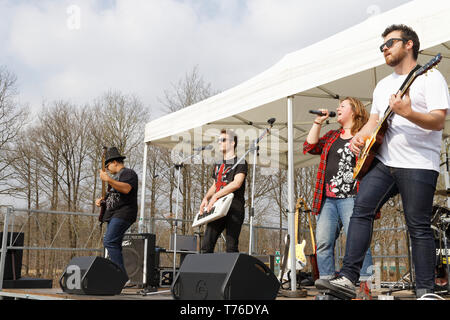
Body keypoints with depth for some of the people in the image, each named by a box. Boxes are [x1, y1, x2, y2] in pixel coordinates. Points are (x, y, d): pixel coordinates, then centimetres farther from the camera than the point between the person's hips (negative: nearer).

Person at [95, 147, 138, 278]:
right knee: (114, 245, 6)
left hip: (123, 214, -10)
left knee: (109, 241, -20)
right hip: (113, 215, 10)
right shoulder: (115, 176, 28)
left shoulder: (128, 173, -3)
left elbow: (126, 189, -22)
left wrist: (108, 180, -27)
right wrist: (102, 201, 16)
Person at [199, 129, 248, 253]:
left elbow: (237, 183, -15)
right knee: (206, 245, -2)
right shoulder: (218, 164, 23)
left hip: (234, 208, -6)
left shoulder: (240, 163, 0)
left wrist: (215, 196, -16)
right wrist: (206, 198, 9)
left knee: (231, 247, -8)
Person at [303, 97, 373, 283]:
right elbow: (310, 147, 13)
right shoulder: (332, 136, 24)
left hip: (351, 198, -5)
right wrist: (318, 122, 12)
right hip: (327, 199, 6)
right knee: (323, 243, -2)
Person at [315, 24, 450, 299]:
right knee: (361, 209, -9)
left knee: (419, 227, -4)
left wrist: (407, 112, -28)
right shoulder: (383, 85, 23)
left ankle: (425, 291, 7)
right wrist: (359, 136, 4)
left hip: (419, 165, -6)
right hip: (383, 161, 6)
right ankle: (348, 279, -11)